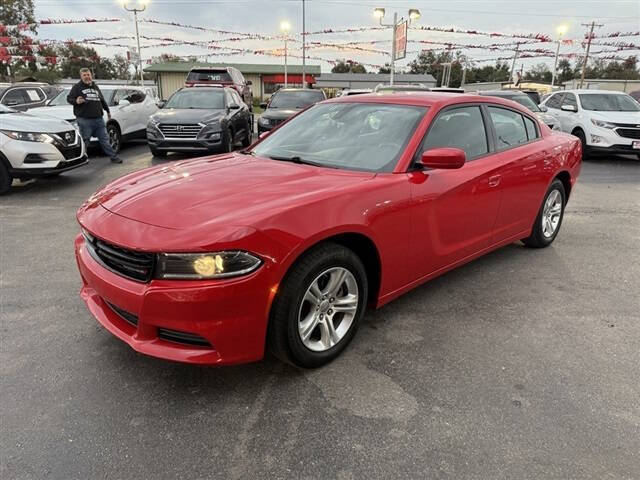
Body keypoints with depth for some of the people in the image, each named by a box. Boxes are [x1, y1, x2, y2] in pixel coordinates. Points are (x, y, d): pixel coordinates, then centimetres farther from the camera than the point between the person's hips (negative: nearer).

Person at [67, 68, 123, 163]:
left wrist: (107, 111, 35)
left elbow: (102, 100, 31)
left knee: (104, 139, 9)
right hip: (84, 120, -5)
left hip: (98, 119, 5)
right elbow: (69, 98, -1)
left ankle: (113, 157, 13)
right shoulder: (77, 87, 4)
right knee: (84, 141, -2)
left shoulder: (95, 87, 21)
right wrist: (76, 101, -22)